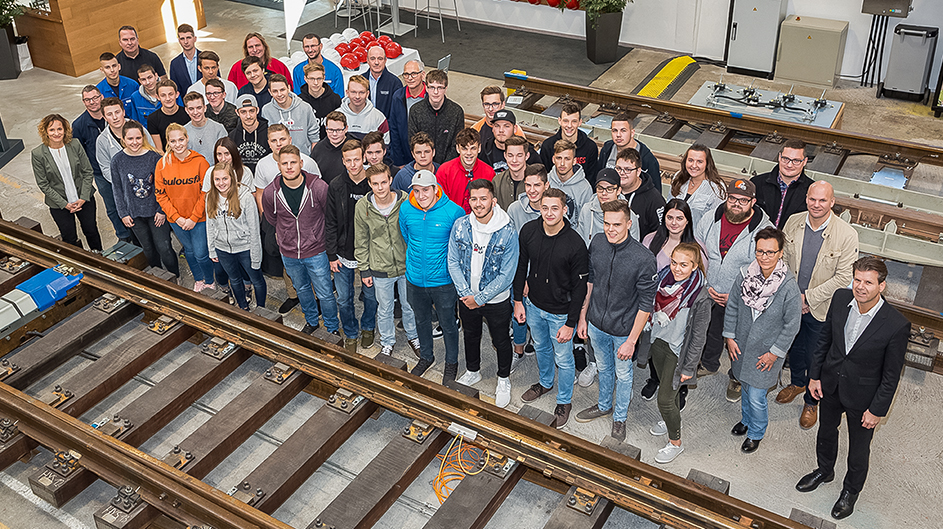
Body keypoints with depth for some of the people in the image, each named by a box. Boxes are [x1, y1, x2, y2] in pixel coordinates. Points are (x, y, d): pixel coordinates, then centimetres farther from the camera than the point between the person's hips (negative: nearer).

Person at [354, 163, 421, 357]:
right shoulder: (362, 207, -12)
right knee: (384, 310, 17)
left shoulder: (406, 201, -15)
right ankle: (387, 341, 41)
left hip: (407, 266, 0)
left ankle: (413, 336, 44)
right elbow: (361, 242, 0)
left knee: (410, 306, 19)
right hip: (380, 269, 0)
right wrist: (364, 269, 1)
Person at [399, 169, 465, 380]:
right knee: (421, 320, 24)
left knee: (448, 324, 14)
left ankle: (451, 362, 37)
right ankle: (426, 356, 47)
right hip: (415, 278, 4)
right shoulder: (406, 209, -9)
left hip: (443, 281, -3)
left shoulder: (453, 211, -20)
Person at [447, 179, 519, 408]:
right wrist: (465, 293, -15)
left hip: (497, 300, -3)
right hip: (467, 298, 3)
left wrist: (479, 298, -18)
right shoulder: (460, 226, -12)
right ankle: (472, 372, 51)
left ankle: (503, 380, 41)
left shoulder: (508, 233, -23)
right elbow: (453, 262, -5)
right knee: (470, 336, 25)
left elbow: (506, 275, -20)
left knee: (501, 341, 16)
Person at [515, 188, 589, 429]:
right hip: (534, 305, 5)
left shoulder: (575, 244, -26)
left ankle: (564, 401, 39)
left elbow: (580, 288, -19)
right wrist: (518, 300, 4)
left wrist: (570, 323, -17)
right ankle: (545, 382, 56)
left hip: (560, 312, -5)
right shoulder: (528, 231, -13)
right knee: (541, 348, 28)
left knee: (563, 359, 14)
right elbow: (521, 266, 3)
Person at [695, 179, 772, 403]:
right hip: (708, 294, 3)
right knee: (711, 332, 26)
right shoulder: (709, 220, -10)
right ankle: (708, 364, 54)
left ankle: (737, 378, 42)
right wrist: (706, 286, -9)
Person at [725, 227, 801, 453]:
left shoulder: (789, 288, -24)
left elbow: (791, 325, -14)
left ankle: (756, 433, 32)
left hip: (767, 352, -4)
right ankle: (746, 420, 51)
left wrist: (775, 352, -10)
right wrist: (730, 336, 2)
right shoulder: (745, 275, -13)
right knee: (745, 387, 24)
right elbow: (732, 307, 1)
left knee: (756, 396, 4)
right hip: (741, 345, 4)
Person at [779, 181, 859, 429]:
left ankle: (812, 401, 34)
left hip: (822, 308, -4)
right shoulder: (793, 222, -10)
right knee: (794, 346, 24)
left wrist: (808, 297, -18)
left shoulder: (847, 235, -22)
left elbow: (843, 278, -18)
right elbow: (783, 259, 0)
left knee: (814, 356, 10)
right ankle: (797, 382, 52)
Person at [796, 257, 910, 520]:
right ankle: (825, 470, 56)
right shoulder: (841, 298, -16)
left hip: (862, 396, -4)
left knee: (859, 447, 20)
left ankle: (851, 489, 47)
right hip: (830, 384, 4)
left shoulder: (897, 325, -28)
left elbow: (891, 375, -17)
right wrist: (815, 375, 3)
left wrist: (878, 410, -11)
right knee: (826, 430, 28)